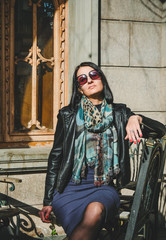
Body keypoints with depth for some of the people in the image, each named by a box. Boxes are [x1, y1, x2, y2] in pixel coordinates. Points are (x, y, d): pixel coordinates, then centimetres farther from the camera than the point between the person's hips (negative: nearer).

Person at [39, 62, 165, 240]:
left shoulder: (119, 113, 12)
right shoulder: (68, 115, 9)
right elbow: (55, 157, 10)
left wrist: (136, 119, -15)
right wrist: (48, 201, 6)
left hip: (103, 188, 1)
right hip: (70, 187, -1)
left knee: (95, 211, -35)